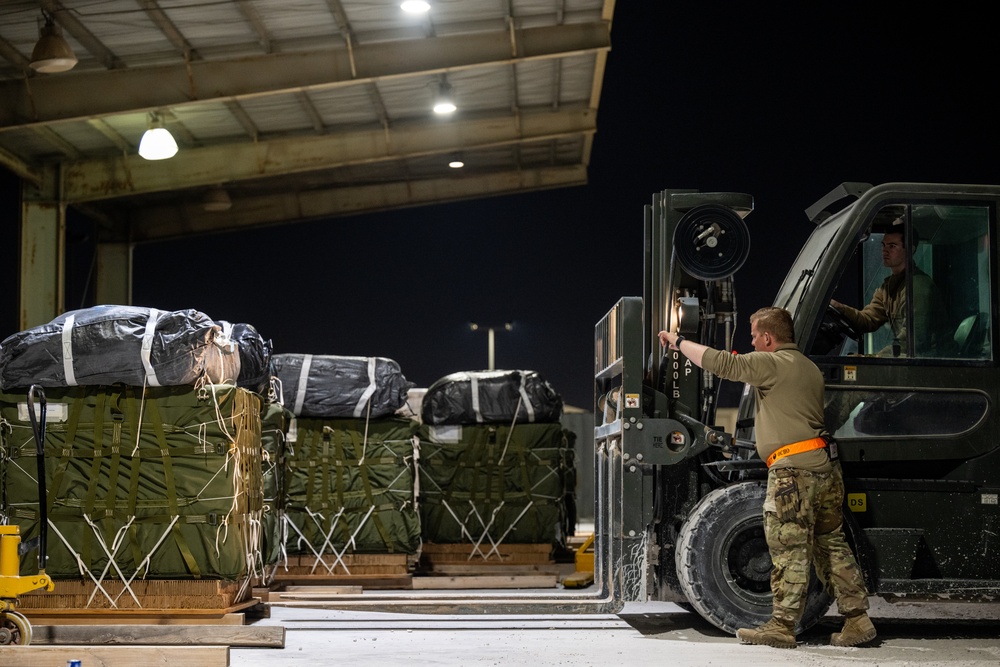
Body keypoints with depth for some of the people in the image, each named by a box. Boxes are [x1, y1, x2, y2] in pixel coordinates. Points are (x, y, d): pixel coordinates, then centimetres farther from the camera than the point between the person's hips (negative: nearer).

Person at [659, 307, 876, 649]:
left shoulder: (772, 364, -7)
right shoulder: (810, 368, 20)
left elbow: (722, 364, -9)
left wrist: (678, 341, 2)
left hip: (794, 468, -9)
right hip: (825, 466, 9)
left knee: (789, 551, -6)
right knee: (831, 546, 11)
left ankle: (782, 627, -3)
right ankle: (858, 620, 11)